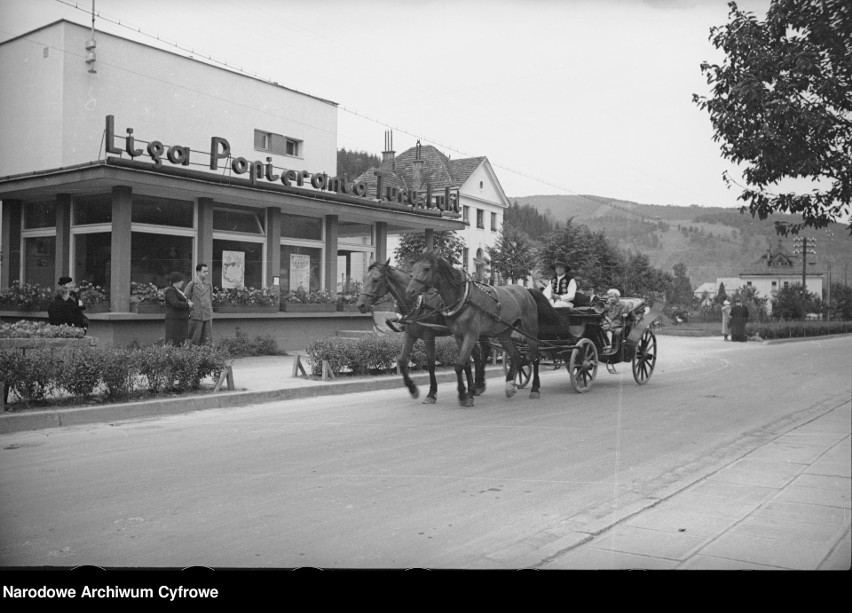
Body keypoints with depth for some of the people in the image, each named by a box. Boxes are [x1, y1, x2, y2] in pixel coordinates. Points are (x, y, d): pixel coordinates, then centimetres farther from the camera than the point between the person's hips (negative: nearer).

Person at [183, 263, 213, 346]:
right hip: (196, 317, -4)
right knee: (195, 341, 1)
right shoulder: (192, 284, -3)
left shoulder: (209, 285, 12)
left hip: (208, 317, 4)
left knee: (208, 341, 4)